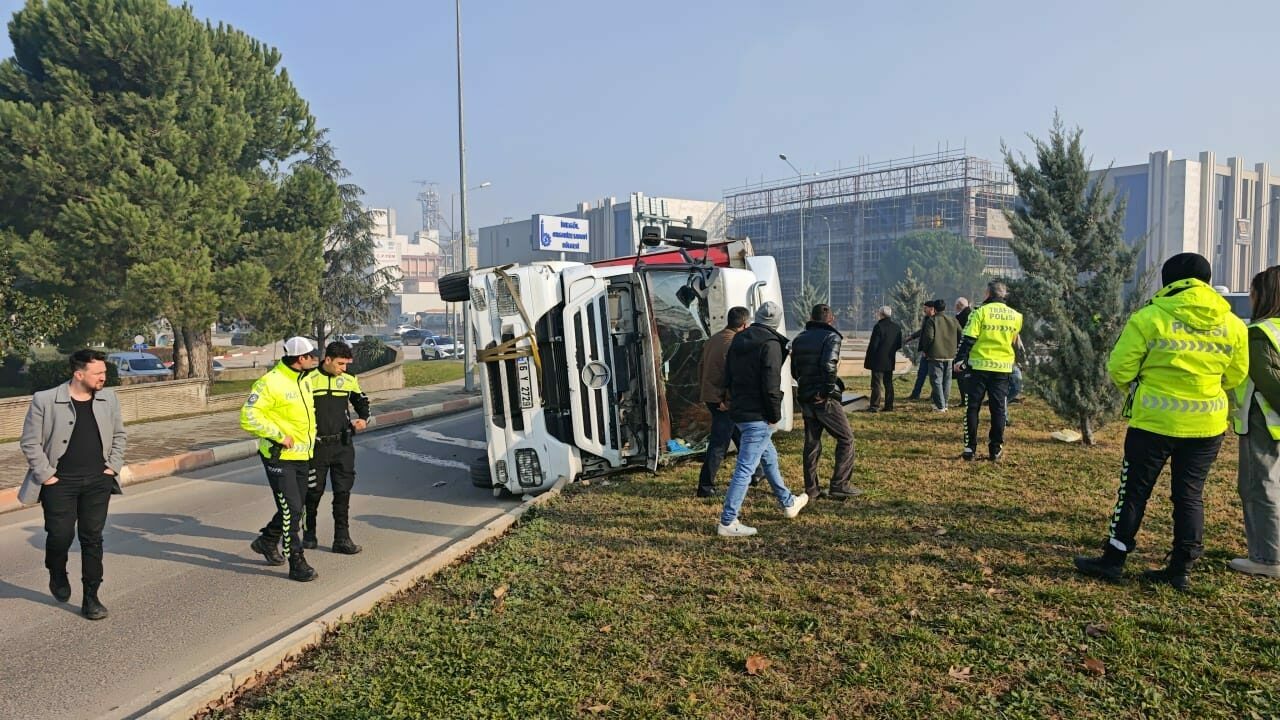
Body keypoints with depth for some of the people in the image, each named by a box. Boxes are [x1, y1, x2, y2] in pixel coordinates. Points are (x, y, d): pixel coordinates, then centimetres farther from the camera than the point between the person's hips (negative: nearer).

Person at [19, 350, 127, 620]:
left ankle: (91, 598, 15)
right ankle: (57, 575, 33)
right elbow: (30, 442, -3)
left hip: (98, 482, 3)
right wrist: (46, 474, -7)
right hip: (60, 483, -3)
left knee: (92, 538, 5)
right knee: (60, 535, -1)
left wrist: (114, 466, 5)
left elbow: (119, 435, 14)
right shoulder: (45, 400, -9)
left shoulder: (109, 398, 3)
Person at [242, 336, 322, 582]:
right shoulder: (270, 383, -18)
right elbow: (249, 416, -22)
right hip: (279, 456, -8)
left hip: (301, 455, 9)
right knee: (291, 509, -8)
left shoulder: (305, 380, 9)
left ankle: (266, 542, 40)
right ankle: (297, 564, -1)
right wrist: (279, 435, -23)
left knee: (297, 507, 17)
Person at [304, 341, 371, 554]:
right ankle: (309, 533, 31)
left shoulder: (349, 380, 4)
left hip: (343, 445, 2)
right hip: (317, 446, -2)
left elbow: (362, 401, 18)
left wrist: (364, 419, -1)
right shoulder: (309, 380, -7)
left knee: (343, 492, 2)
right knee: (314, 491, 11)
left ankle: (342, 538, 8)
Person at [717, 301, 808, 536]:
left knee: (769, 457, 25)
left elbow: (728, 378, 14)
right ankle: (727, 522, -2)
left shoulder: (738, 340, 10)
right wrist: (775, 416, -9)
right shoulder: (771, 344, -15)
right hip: (758, 416, -9)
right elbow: (771, 386, -20)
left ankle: (788, 502, 41)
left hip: (738, 411, 9)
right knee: (745, 468, -5)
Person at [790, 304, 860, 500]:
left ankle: (811, 488, 15)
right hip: (825, 399, -6)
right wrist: (831, 387, -12)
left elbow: (794, 371, 15)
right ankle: (839, 486, -1)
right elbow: (828, 366, -22)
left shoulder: (799, 339, 13)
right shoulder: (831, 337, -8)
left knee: (811, 442, 13)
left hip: (805, 398, 7)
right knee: (846, 439, 4)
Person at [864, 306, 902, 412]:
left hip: (878, 361, -7)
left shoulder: (879, 326, -15)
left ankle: (875, 406, -5)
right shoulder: (896, 327, 7)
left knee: (877, 384, -4)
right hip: (890, 361, 7)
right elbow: (899, 345, 11)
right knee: (888, 384, 13)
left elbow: (873, 345, -15)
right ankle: (889, 406, 15)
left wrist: (868, 359, -7)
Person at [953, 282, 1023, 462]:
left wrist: (960, 359, -6)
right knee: (998, 409, 8)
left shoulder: (980, 312, -7)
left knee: (973, 408, 4)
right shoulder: (1016, 316, 6)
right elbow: (1014, 341, 18)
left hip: (979, 366, -3)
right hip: (1003, 367, 3)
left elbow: (968, 339, -11)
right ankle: (996, 450, 10)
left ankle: (970, 449, 3)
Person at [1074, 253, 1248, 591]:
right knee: (1190, 495, 12)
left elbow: (1119, 369, -9)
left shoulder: (1149, 317, -11)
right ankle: (1181, 569, 18)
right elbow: (1236, 376, 11)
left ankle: (1113, 560, 13)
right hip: (1207, 424, 4)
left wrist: (1134, 386, 12)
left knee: (1134, 491, 6)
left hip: (1154, 420, -4)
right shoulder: (1232, 325, 2)